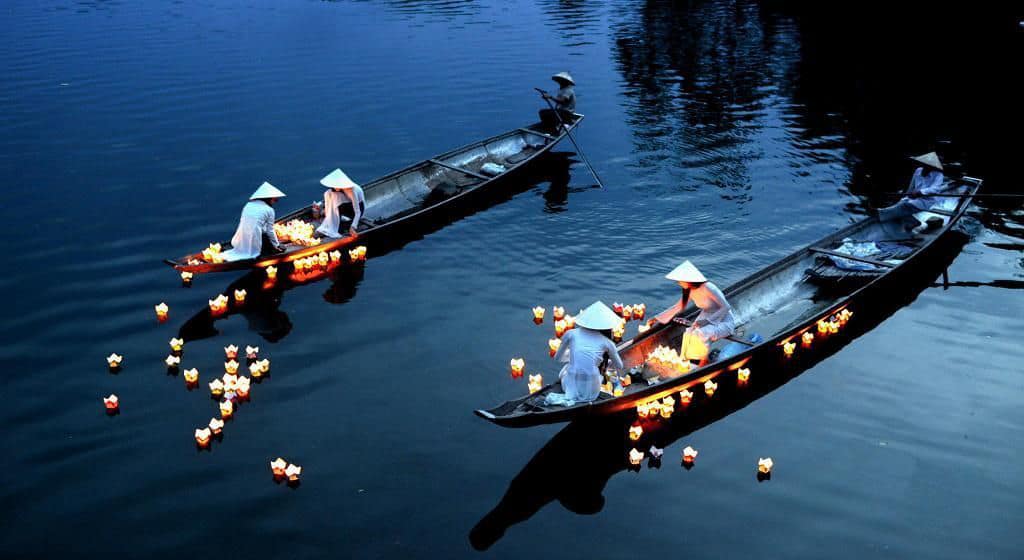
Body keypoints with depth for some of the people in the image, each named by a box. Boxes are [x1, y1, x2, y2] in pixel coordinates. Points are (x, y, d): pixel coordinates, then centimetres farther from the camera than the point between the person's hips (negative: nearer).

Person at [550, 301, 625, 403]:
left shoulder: (571, 334, 2)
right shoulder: (607, 342, 1)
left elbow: (558, 358, 18)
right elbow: (619, 366, 19)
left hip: (571, 388, 0)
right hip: (591, 393, 0)